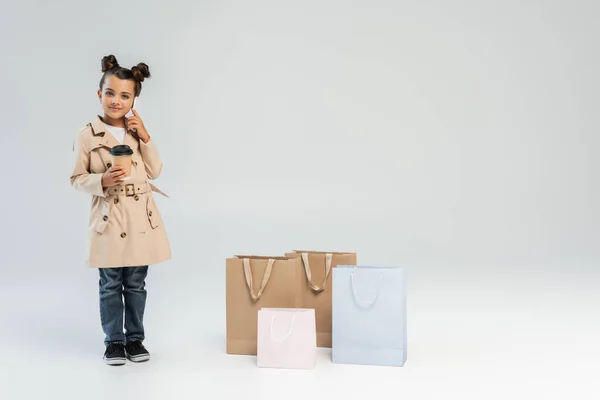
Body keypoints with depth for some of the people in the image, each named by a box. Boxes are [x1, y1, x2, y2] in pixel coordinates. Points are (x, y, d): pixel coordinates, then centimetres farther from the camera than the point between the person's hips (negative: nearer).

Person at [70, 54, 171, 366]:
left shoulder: (137, 131, 6)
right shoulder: (86, 137, -4)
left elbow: (155, 171, 4)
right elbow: (77, 179, -1)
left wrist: (145, 138, -6)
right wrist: (102, 181, -20)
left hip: (141, 217, 3)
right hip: (108, 218, -2)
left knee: (136, 284, 12)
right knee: (110, 285, 7)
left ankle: (135, 338, 25)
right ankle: (114, 341, 21)